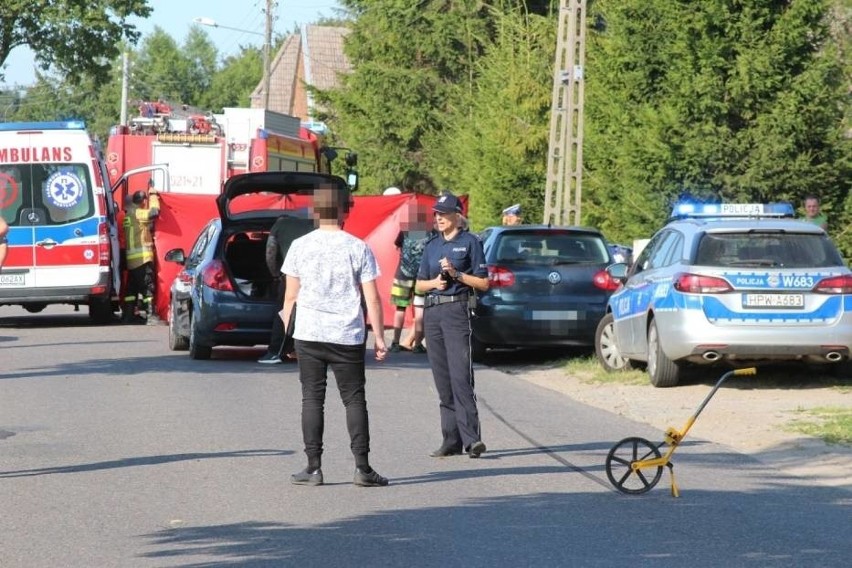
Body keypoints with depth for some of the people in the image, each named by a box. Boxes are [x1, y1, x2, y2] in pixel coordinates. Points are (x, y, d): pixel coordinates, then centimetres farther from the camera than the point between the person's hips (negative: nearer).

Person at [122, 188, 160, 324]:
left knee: (132, 287, 13)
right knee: (147, 286, -8)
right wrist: (153, 195, -9)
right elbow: (154, 211, -23)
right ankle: (150, 315, -13)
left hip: (131, 258, 9)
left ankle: (128, 314, 14)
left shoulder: (128, 216, 16)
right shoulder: (138, 214, -11)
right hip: (142, 256, -9)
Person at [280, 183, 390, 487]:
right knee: (354, 399, 4)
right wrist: (379, 337, 3)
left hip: (309, 334, 0)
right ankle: (362, 468, -1)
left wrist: (286, 332, 14)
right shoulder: (358, 248, -2)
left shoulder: (300, 246, 0)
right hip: (349, 336, 0)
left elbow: (291, 295, 4)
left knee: (312, 398, 5)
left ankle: (313, 467, 2)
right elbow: (372, 299, -3)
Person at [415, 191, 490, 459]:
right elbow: (419, 284, 20)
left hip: (457, 309, -6)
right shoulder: (432, 246, 17)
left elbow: (483, 283, -2)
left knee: (461, 376, -15)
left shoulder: (470, 243, 1)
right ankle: (451, 440, 8)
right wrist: (434, 282, -1)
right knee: (442, 379, 5)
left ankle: (471, 438, -20)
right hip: (432, 312, 6)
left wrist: (456, 274, -12)